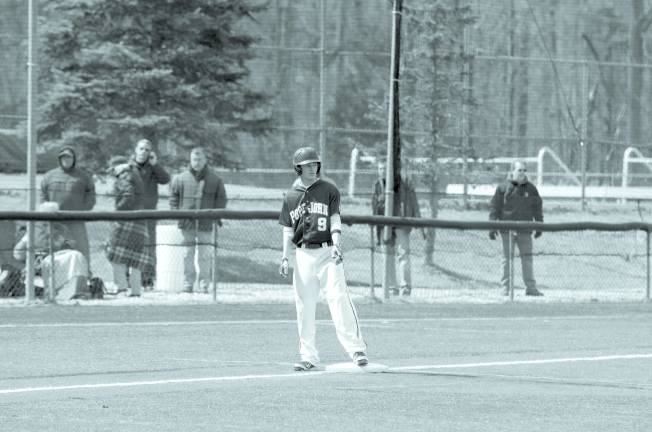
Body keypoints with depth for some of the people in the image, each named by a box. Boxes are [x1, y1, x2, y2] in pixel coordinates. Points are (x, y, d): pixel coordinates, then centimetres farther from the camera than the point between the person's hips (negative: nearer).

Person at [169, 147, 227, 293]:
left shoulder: (214, 179, 3)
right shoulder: (181, 178, 5)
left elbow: (221, 199, 10)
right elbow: (174, 196, 13)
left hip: (206, 224, -1)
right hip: (187, 222, 1)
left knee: (205, 255, 0)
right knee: (187, 254, 3)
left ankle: (204, 284, 5)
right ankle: (188, 283, 9)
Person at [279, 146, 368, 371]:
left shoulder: (329, 190, 5)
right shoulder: (291, 196, 13)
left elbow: (335, 219, -4)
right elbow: (288, 229, 14)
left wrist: (336, 244, -19)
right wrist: (285, 257, 3)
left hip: (327, 252, -3)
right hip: (303, 255, 3)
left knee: (339, 299, -14)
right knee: (304, 306, 2)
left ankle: (356, 349, -17)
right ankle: (308, 357, 7)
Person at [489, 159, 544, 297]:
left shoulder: (531, 189, 9)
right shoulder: (503, 188, -1)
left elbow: (537, 208, 16)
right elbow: (494, 207, 0)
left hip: (525, 230, 2)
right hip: (507, 229, -2)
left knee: (527, 258, 3)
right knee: (507, 258, 1)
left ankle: (530, 287, 6)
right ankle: (506, 287, 6)